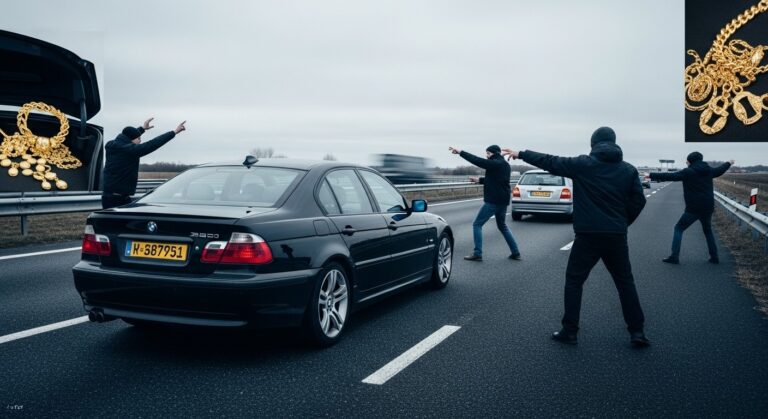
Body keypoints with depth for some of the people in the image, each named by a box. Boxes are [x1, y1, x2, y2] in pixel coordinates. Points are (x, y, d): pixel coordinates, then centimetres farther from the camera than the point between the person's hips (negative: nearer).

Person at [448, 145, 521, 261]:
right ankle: (515, 252, 20)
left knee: (477, 225, -1)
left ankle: (477, 254, -6)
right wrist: (479, 180, 18)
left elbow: (477, 160, -21)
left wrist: (460, 152, -17)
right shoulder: (504, 165, 14)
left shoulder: (495, 164, -15)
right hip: (503, 201, 9)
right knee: (502, 226, 23)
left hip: (493, 201, -9)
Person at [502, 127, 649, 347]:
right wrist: (622, 223, 16)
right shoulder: (629, 169, 5)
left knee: (574, 280, 9)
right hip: (617, 236, 3)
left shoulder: (583, 164, -3)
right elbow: (638, 201, 3)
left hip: (588, 234, -3)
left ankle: (569, 331, 8)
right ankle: (637, 331, 13)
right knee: (625, 282, 14)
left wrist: (521, 154, 12)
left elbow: (550, 161, 2)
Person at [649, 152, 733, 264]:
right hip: (708, 208, 6)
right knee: (708, 231, 25)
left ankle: (674, 256, -7)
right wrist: (728, 163, 51)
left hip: (693, 209, -6)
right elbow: (720, 170, 29)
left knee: (678, 229, 4)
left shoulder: (688, 172, -11)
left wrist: (652, 175, -19)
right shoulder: (708, 171, 9)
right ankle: (714, 257, 23)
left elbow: (670, 176, -19)